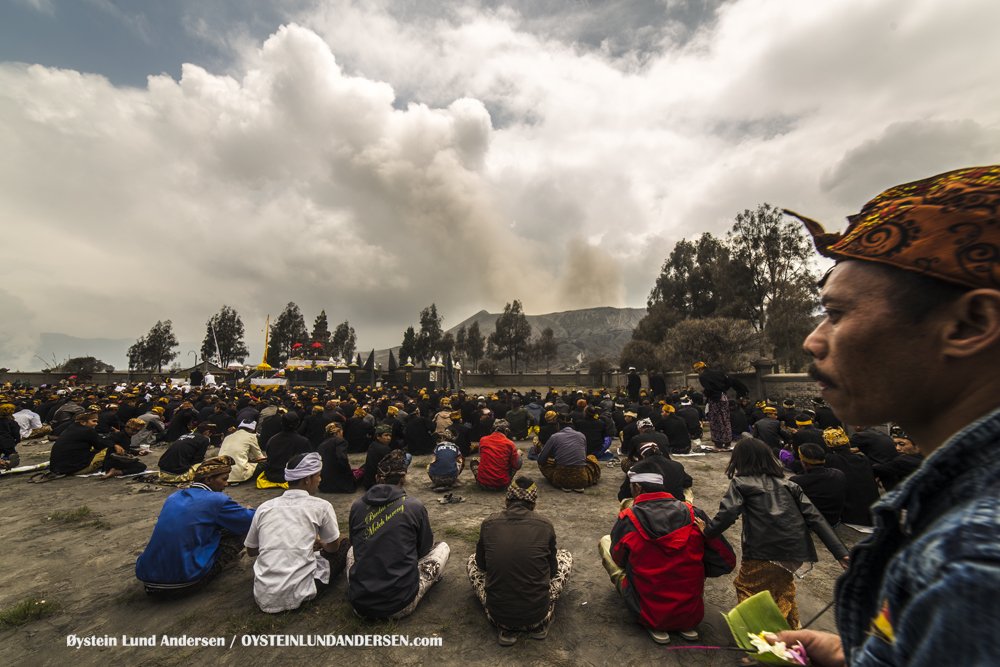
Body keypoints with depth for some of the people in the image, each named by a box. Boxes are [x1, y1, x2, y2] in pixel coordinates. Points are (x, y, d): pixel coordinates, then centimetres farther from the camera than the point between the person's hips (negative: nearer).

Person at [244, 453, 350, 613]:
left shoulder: (264, 507, 1)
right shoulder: (321, 507, -10)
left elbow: (251, 551, 16)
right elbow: (333, 547, 4)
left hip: (262, 598, 6)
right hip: (296, 596, -6)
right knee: (345, 543, 9)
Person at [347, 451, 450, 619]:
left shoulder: (357, 506, -2)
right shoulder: (415, 507, -10)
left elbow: (356, 545, 15)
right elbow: (425, 549, 6)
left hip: (359, 605, 4)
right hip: (401, 607, -4)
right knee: (443, 547, 16)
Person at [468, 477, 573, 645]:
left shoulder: (488, 523, -4)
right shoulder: (545, 525, -6)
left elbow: (481, 565, 11)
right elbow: (552, 570, 8)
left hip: (498, 614, 0)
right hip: (537, 614, 0)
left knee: (472, 561, 26)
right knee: (566, 556, 22)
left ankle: (506, 628, 12)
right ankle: (539, 625, 15)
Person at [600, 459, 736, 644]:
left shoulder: (627, 519, -16)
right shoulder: (693, 514, -10)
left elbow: (618, 560, 1)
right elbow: (726, 561, -3)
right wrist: (691, 571, 10)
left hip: (648, 616, -3)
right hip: (693, 616, 3)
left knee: (605, 542, 10)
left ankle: (654, 626, 4)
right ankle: (686, 625, 12)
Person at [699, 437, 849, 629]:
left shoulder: (740, 483, -1)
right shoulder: (787, 484, 15)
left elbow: (728, 513, -11)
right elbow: (814, 517, 8)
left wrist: (708, 531, 3)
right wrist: (840, 552, 10)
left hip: (764, 552, -6)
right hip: (796, 552, 6)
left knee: (746, 586, 17)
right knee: (782, 582, 33)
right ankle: (790, 626, 46)